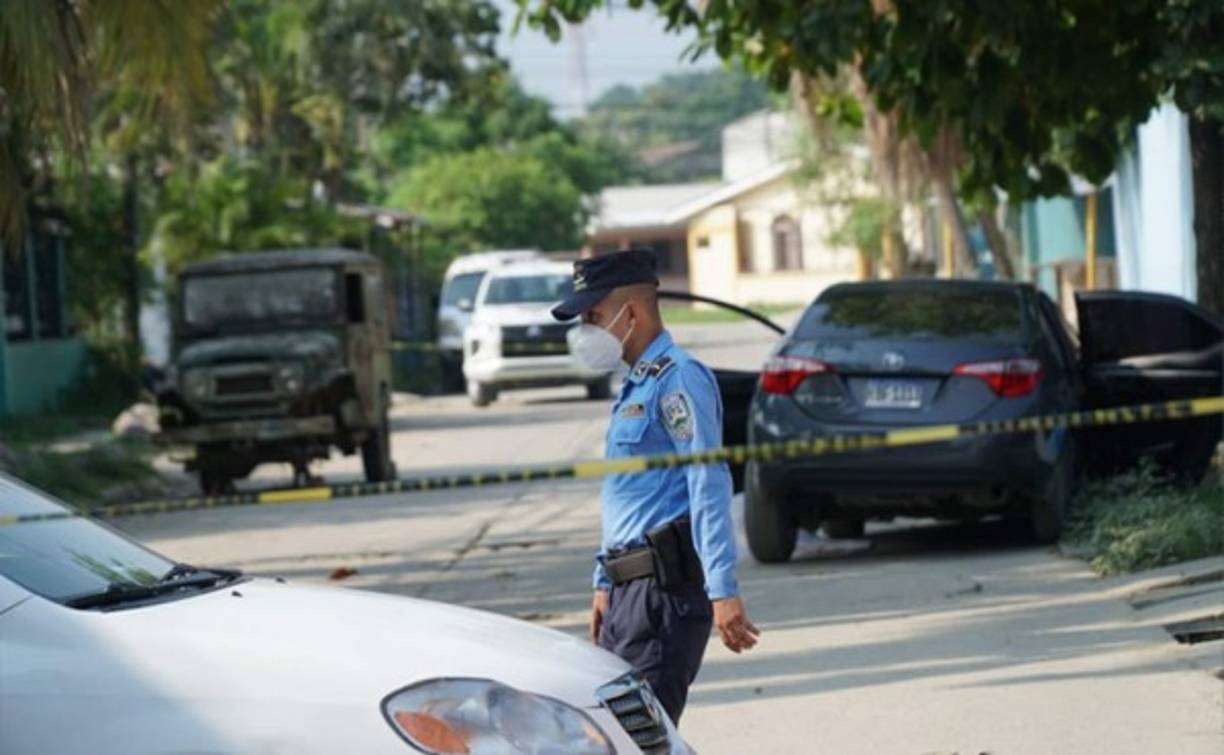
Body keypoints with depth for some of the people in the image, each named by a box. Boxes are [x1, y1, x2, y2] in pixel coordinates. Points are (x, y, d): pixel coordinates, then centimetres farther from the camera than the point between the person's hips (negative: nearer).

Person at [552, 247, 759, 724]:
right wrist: (605, 584, 26)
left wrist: (722, 591, -23)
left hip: (665, 588, -10)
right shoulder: (635, 386, 20)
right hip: (631, 590, 10)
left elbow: (709, 489, -17)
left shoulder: (677, 379, -10)